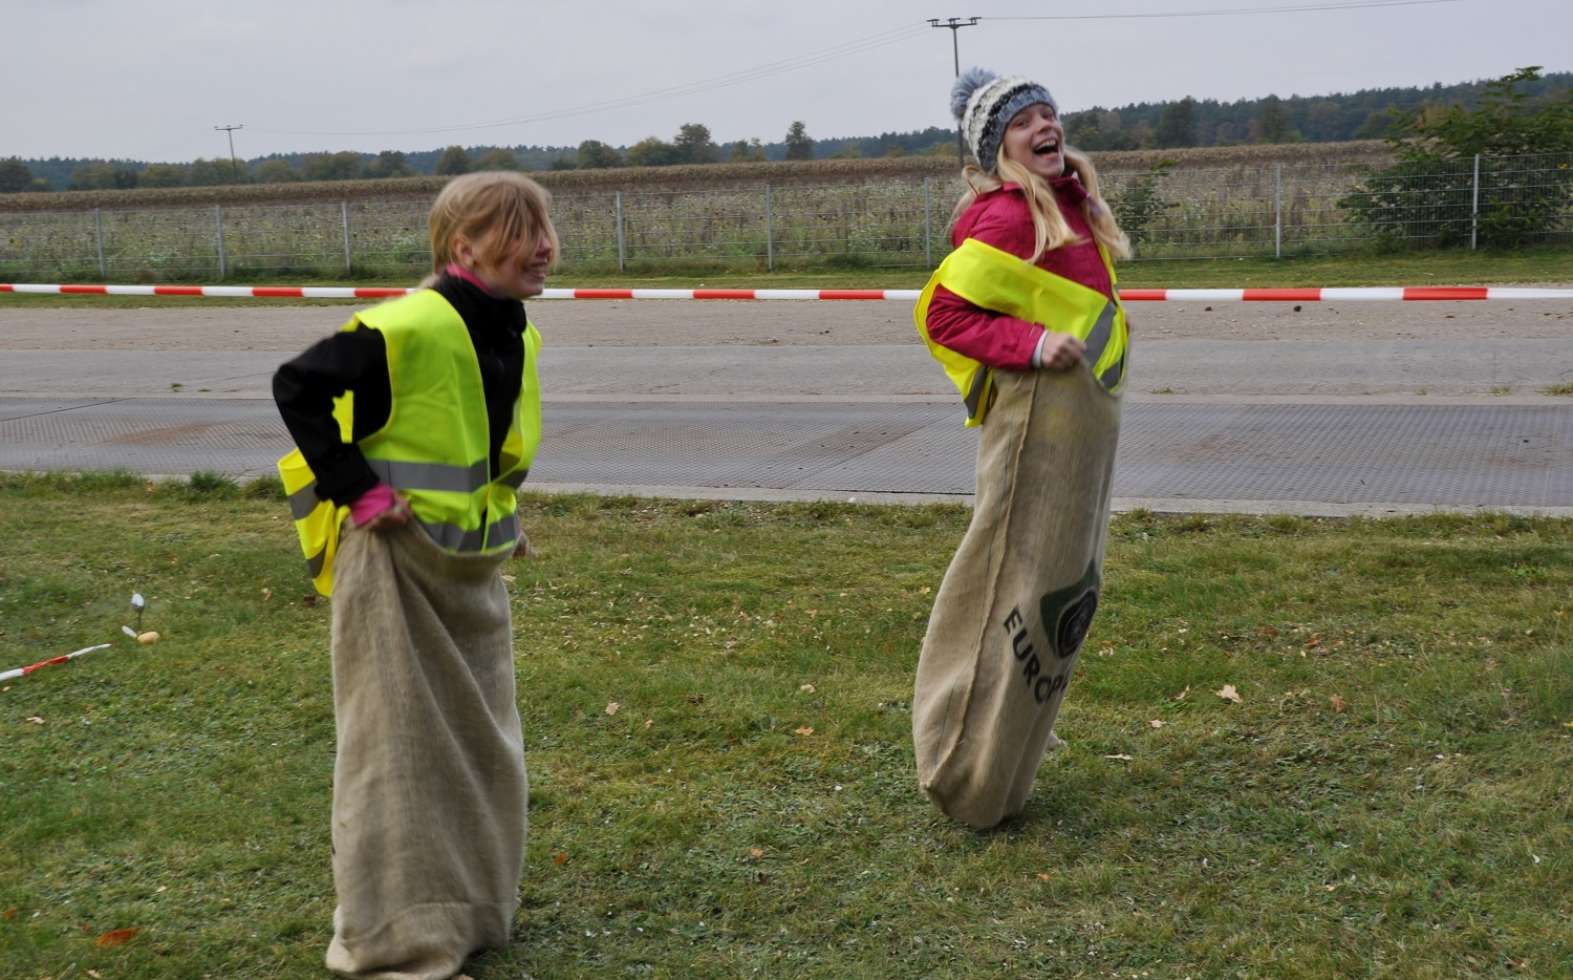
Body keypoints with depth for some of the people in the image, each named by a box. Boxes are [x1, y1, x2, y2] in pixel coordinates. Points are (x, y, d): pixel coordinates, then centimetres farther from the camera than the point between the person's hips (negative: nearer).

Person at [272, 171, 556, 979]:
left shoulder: (515, 335, 5)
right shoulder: (408, 329, -21)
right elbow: (299, 387, -20)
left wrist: (501, 514, 11)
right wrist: (356, 490, -20)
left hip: (472, 566, 8)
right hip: (394, 562, -8)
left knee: (479, 736, 15)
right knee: (397, 740, 0)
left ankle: (468, 908, 32)